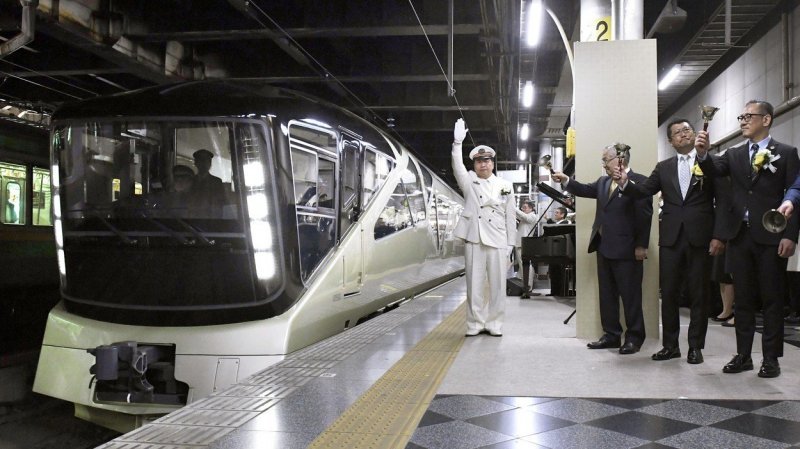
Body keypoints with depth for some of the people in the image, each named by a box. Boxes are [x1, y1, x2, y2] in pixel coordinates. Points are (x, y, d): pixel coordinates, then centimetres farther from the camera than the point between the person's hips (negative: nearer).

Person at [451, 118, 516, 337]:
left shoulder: (505, 186, 9)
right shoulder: (469, 182, 7)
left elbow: (510, 216, 8)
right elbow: (457, 167, -13)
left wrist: (510, 243, 4)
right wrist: (458, 143, -27)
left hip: (497, 241, 1)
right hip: (474, 240, 0)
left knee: (497, 284, 2)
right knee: (474, 284, 2)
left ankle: (494, 323, 11)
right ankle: (475, 323, 9)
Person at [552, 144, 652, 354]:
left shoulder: (639, 181, -9)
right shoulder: (603, 182, 15)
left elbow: (645, 215, -13)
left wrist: (641, 246, -15)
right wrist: (566, 181, -6)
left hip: (626, 250, -8)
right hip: (604, 248, 8)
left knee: (630, 295, 1)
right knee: (607, 294, 12)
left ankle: (634, 337, 11)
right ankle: (611, 334, 21)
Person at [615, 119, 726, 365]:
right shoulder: (663, 168, 12)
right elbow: (644, 190, 3)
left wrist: (718, 236, -9)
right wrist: (626, 184, -18)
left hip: (700, 238, -3)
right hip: (671, 238, 3)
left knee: (699, 294, 4)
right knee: (668, 293, 5)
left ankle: (695, 346, 13)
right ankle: (670, 345, 15)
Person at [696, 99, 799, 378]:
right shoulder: (734, 155, 12)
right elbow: (714, 170, -7)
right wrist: (702, 154, -28)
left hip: (771, 238, -4)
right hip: (740, 237, 4)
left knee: (771, 300, 3)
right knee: (743, 299, 9)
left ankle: (771, 358, 9)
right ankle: (743, 355, 16)